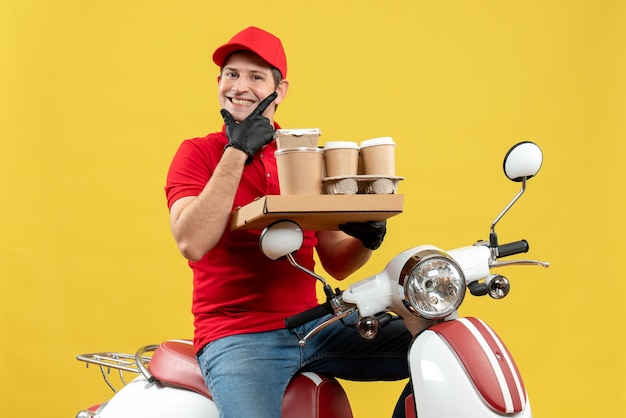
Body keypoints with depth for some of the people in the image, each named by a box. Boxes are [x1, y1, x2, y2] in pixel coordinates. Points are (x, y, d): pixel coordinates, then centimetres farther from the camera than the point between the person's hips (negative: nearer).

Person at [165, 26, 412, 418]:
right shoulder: (197, 153, 2)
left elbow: (336, 263, 13)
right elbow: (192, 243, -17)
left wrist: (367, 239, -9)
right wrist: (237, 152, -16)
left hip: (312, 326, 5)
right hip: (236, 336, -4)